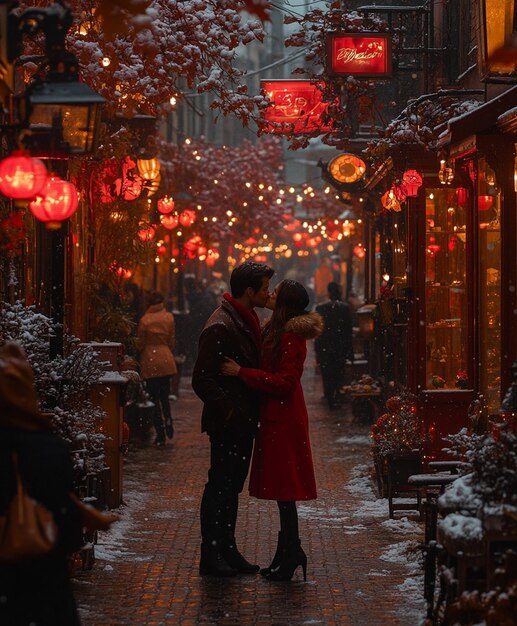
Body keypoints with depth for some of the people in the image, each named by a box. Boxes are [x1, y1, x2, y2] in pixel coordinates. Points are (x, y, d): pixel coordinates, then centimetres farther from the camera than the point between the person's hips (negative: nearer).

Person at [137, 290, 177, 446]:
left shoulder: (145, 320, -10)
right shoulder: (169, 318, -1)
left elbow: (140, 344, -3)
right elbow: (172, 341, 5)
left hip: (150, 361, -3)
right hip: (166, 360, 3)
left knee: (154, 398, 2)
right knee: (164, 395, 18)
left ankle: (160, 435, 0)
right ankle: (168, 420, -5)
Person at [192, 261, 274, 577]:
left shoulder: (248, 320, 12)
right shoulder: (220, 326, -19)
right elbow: (202, 379, -21)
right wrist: (228, 413, -21)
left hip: (243, 421, 9)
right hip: (227, 423, -9)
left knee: (231, 486, 15)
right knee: (220, 486, -2)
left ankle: (227, 549, 24)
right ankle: (211, 555, 5)